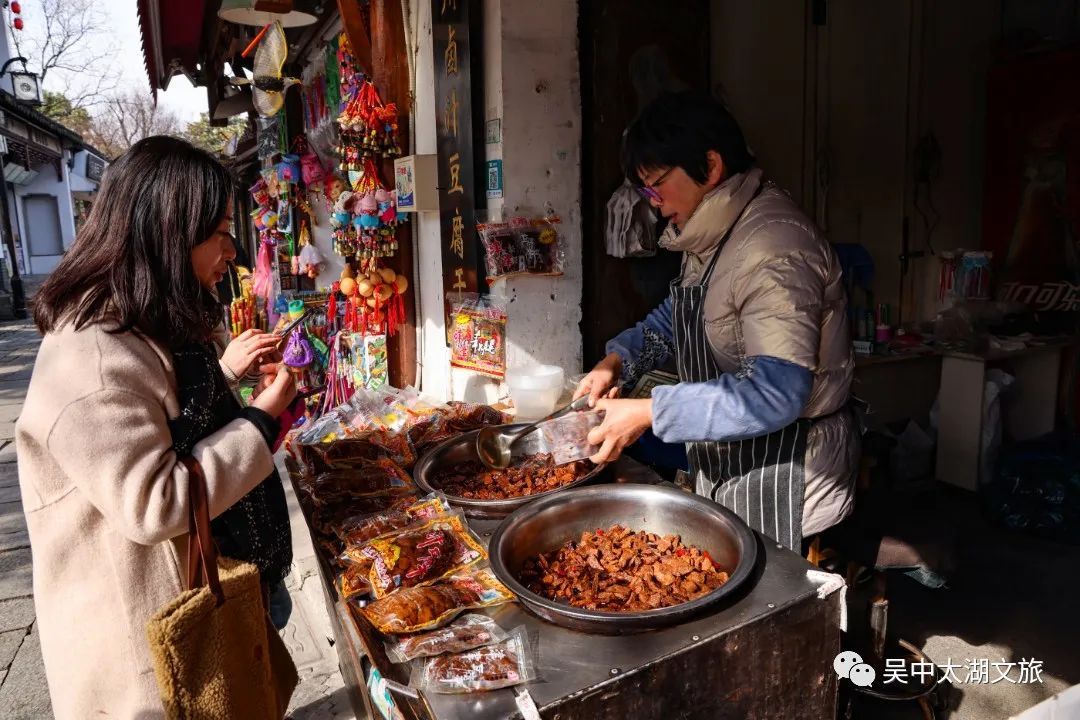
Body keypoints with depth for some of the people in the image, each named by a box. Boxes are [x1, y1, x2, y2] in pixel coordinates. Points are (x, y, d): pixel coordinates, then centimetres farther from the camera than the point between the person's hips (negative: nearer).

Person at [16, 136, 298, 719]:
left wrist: (224, 370, 3)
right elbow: (152, 505, -30)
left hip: (193, 578, 9)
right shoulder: (90, 359, -29)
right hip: (136, 617, -9)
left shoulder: (149, 326, 3)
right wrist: (261, 420, -25)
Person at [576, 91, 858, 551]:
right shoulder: (711, 235, 6)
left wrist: (648, 413, -29)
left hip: (781, 474, -9)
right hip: (726, 463, 9)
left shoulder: (774, 247, -26)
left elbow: (775, 395, -33)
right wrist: (617, 361, 2)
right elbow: (677, 315, 19)